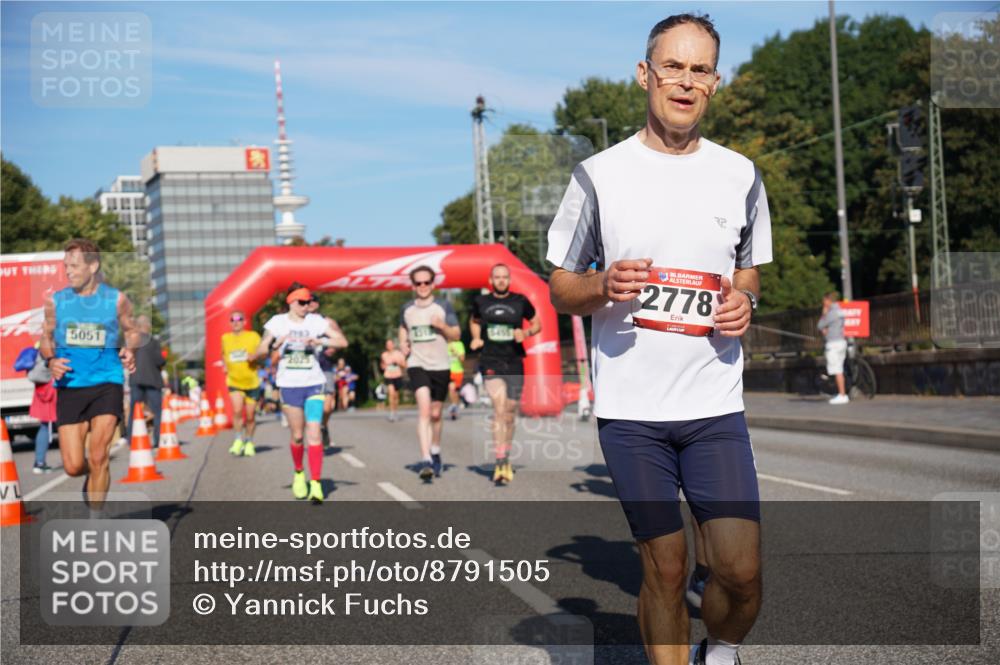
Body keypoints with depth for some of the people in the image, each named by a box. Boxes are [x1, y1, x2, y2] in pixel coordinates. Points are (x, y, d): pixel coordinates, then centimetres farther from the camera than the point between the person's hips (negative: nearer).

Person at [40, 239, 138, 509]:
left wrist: (129, 352, -7)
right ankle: (94, 475, 34)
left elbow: (131, 331, 14)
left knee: (98, 457, -12)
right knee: (73, 467, -3)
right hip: (69, 387, 2)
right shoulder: (56, 301, 5)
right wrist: (51, 360, -6)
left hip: (107, 384, -2)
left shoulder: (116, 299, 1)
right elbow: (46, 338, 15)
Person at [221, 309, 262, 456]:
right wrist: (225, 365, 9)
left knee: (250, 415, 6)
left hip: (252, 382, -1)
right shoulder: (225, 338, 6)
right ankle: (239, 440, -6)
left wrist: (255, 355, -23)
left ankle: (249, 442, 25)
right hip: (234, 382, 1)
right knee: (237, 410, -20)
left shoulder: (253, 336, -2)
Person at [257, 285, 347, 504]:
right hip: (289, 385, 0)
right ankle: (299, 473, 32)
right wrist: (277, 343, -22)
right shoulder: (278, 322, 2)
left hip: (314, 383, 0)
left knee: (314, 433, -11)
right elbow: (260, 350, -2)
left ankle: (315, 484, -11)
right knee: (297, 435, 7)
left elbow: (342, 342, -5)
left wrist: (319, 341, -20)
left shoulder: (316, 321, 2)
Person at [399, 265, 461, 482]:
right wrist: (403, 344, 6)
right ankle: (426, 460, -27)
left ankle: (435, 452, 35)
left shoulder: (443, 306, 1)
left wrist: (443, 326, -15)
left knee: (435, 414, 11)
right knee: (424, 408, -20)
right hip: (417, 365, -1)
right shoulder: (406, 309, 6)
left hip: (440, 366, 1)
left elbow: (456, 335, 4)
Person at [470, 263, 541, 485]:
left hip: (514, 364, 2)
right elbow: (474, 321, 24)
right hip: (490, 363, -1)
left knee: (509, 415, 9)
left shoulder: (520, 302, 2)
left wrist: (525, 333, -8)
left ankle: (506, 461, 28)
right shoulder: (481, 302, 5)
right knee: (499, 409, -20)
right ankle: (500, 464, -23)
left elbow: (537, 324, 12)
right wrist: (476, 338, 6)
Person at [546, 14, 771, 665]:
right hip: (630, 408, -1)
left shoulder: (740, 175, 7)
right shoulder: (599, 174, 0)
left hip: (716, 404, 2)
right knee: (665, 569, 3)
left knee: (741, 570, -6)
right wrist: (603, 286, -16)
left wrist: (744, 301, -3)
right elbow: (560, 288, 6)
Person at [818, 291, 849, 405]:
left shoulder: (832, 313, -15)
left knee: (837, 371, -8)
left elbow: (820, 326, -8)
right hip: (841, 341, 10)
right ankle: (842, 394, 16)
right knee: (839, 371, 14)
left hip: (834, 344, -10)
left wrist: (824, 313, 1)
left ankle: (842, 395, -9)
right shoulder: (840, 312, 15)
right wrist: (825, 330, 2)